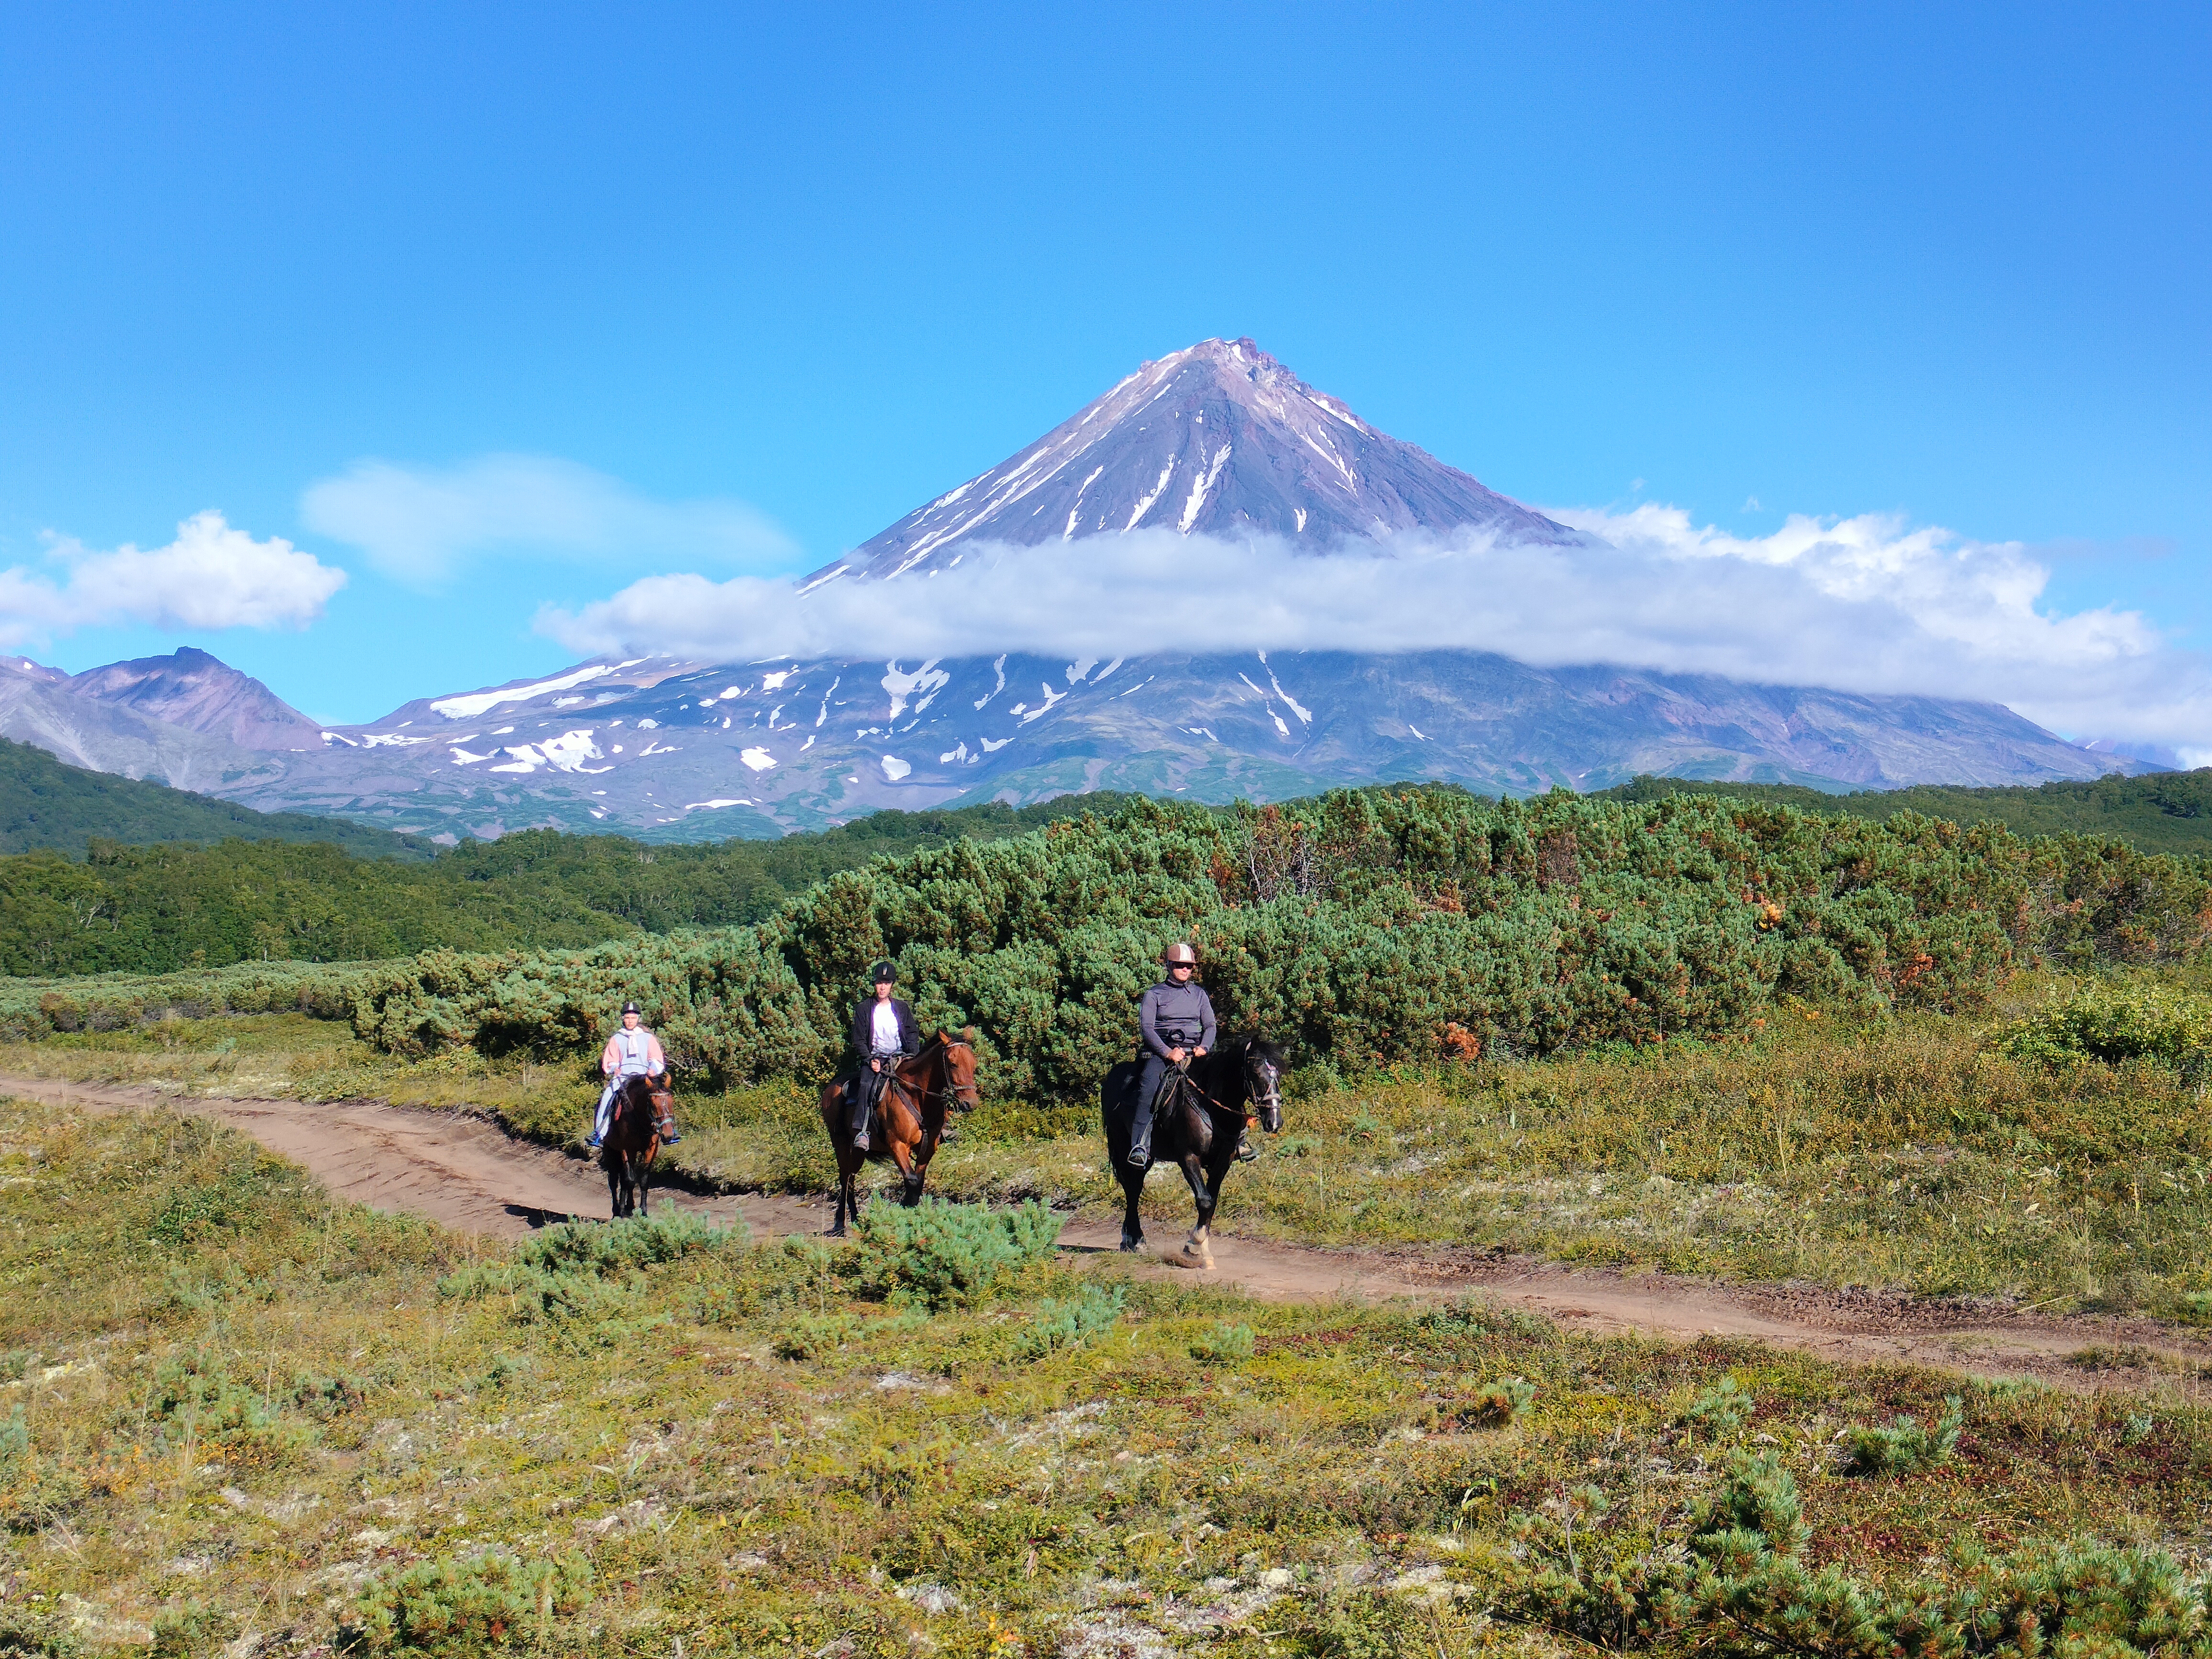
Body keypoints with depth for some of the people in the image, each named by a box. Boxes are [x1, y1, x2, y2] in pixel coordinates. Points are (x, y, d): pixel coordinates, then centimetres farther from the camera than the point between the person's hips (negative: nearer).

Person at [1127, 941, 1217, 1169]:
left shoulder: (1199, 994, 17)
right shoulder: (1154, 994, 6)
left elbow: (1210, 1026, 13)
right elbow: (1146, 1026, -5)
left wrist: (1203, 1047, -8)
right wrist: (1168, 1052, -18)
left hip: (1194, 1050, 4)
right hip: (1162, 1050, -4)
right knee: (1149, 1084, -32)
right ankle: (1140, 1146, -38)